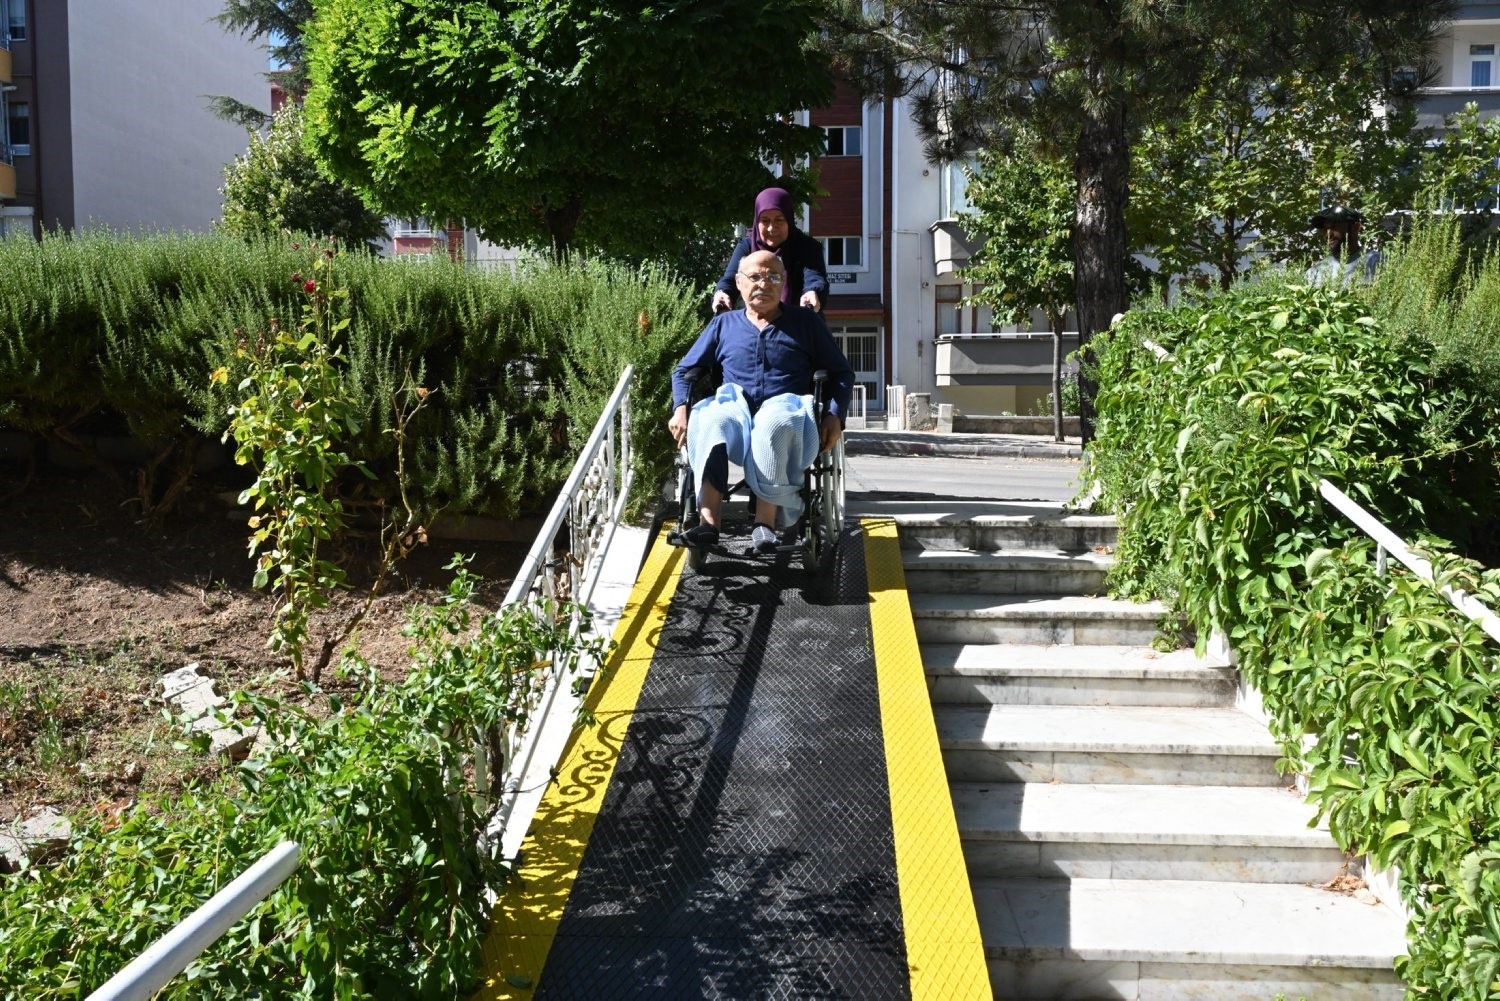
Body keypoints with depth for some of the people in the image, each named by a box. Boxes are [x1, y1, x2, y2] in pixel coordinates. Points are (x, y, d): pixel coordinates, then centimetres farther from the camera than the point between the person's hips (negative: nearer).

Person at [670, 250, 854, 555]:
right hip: (735, 409, 2)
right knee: (710, 421, -37)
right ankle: (709, 521, -48)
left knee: (776, 422, -41)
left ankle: (765, 522, -43)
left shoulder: (806, 322, 20)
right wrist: (680, 409, 6)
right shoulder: (723, 325, 25)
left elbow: (842, 373, 18)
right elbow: (683, 370, 26)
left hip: (787, 408, -1)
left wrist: (835, 416, -1)